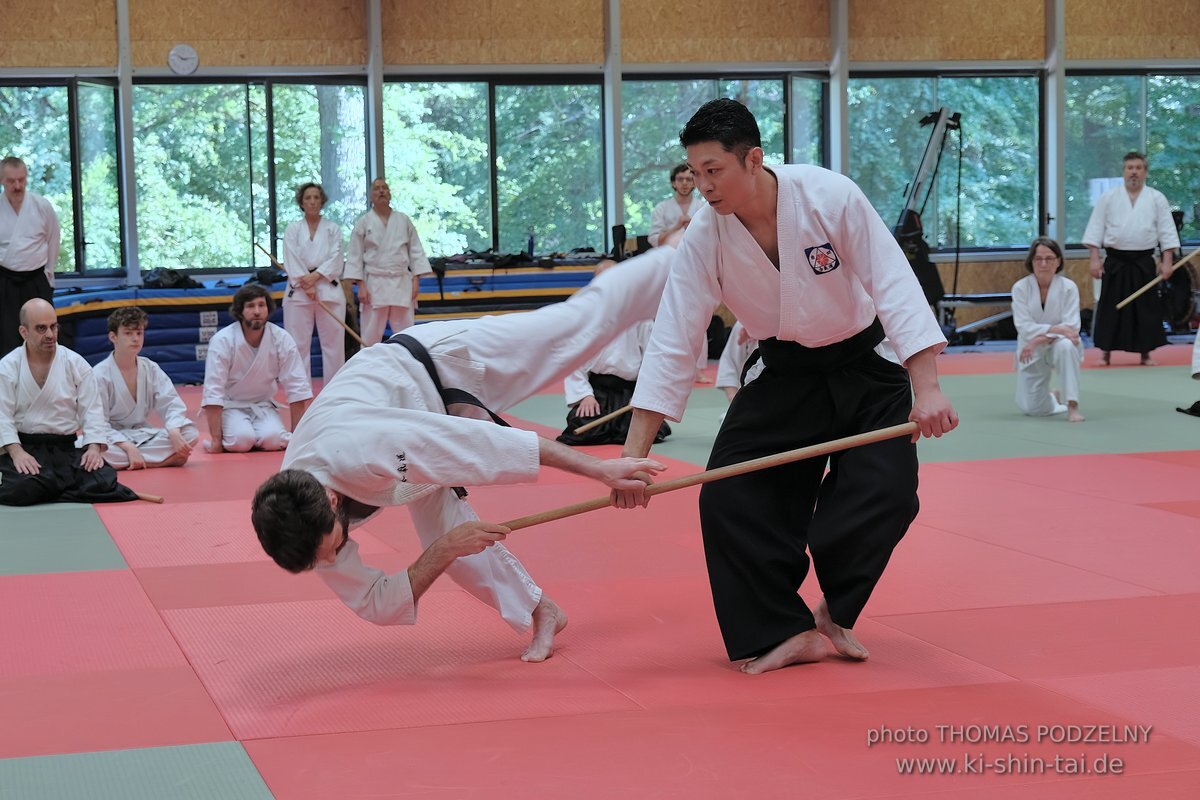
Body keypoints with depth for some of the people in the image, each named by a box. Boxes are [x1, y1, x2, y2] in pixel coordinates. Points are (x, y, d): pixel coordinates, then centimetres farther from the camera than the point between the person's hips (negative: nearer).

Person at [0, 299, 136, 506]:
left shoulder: (76, 363, 3)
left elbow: (92, 410, 1)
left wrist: (94, 448, -14)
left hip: (67, 448, 2)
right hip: (24, 447, -2)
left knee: (102, 483, -24)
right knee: (21, 488, -34)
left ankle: (43, 496, -6)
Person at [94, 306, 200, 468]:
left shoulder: (151, 369, 3)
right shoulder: (100, 375, -11)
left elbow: (171, 404, -3)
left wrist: (174, 433, -25)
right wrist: (129, 447, -28)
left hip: (143, 435, 4)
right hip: (114, 439, -4)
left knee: (191, 434, -17)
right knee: (99, 452, -41)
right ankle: (168, 459, -31)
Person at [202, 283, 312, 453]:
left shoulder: (282, 339, -15)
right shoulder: (222, 340, -21)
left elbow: (297, 388, -9)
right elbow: (213, 392, -21)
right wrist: (216, 439, -23)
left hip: (262, 405, 2)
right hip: (229, 406, -2)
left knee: (273, 440, -25)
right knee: (242, 440, -29)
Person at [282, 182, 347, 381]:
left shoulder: (333, 228, 9)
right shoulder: (293, 229, 8)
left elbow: (336, 259, -1)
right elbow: (291, 260, -2)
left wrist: (316, 275, -14)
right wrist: (306, 285, -12)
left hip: (328, 289, 0)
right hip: (299, 290, 0)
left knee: (333, 341, 0)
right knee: (298, 343, -2)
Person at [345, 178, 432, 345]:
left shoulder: (404, 220, 9)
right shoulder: (363, 223, 3)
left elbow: (415, 251, 10)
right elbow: (355, 256, 2)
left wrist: (416, 280, 1)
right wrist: (360, 286, -6)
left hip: (401, 283, 2)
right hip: (375, 284, -2)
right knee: (371, 335, -2)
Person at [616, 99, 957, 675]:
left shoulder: (831, 198, -26)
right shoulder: (704, 238, -17)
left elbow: (894, 287, -24)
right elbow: (671, 345, -16)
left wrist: (926, 390, -32)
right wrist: (635, 454, -20)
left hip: (863, 369, -2)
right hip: (785, 377, 3)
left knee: (886, 493, -17)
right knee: (729, 497, -11)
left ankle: (835, 613, 10)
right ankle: (784, 632, 2)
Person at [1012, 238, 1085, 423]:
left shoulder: (1068, 287, -13)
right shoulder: (1020, 288, -11)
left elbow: (1071, 327, -19)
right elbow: (1024, 327, -18)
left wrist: (1041, 338, -31)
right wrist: (1055, 329, -32)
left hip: (1058, 346, -1)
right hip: (1033, 352, 2)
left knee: (1066, 346, -39)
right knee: (1032, 408, 1)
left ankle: (1073, 406, -30)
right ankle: (1053, 399, 40)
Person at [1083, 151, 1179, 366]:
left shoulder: (1156, 199, 2)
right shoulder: (1108, 198, 1)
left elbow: (1167, 232, 1)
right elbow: (1095, 229, 1)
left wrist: (1167, 262, -5)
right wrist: (1093, 258, -7)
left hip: (1143, 262, 1)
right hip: (1115, 262, -1)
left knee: (1146, 307, 3)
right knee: (1110, 306, 1)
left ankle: (1145, 352, 14)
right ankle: (1106, 351, 10)